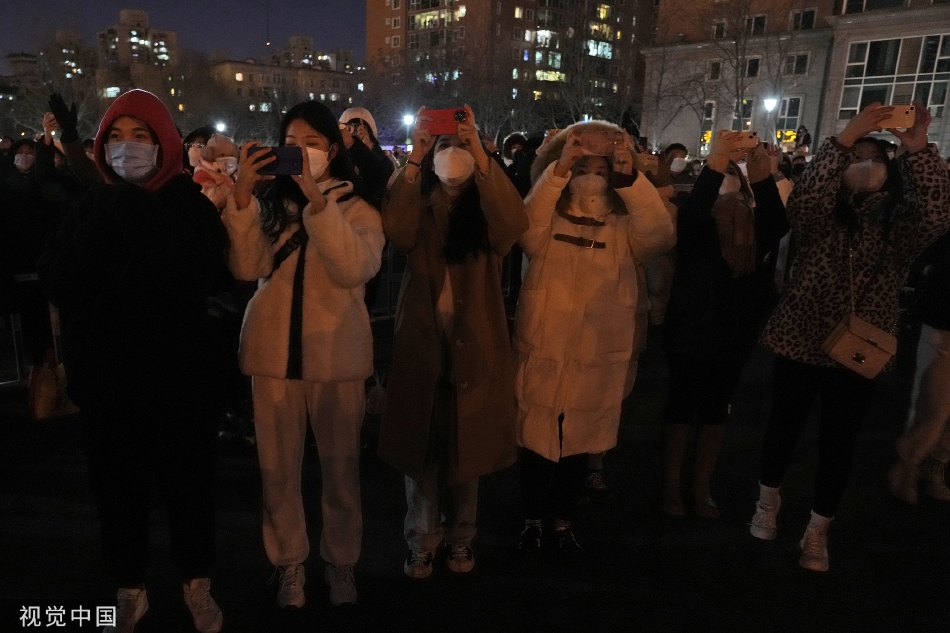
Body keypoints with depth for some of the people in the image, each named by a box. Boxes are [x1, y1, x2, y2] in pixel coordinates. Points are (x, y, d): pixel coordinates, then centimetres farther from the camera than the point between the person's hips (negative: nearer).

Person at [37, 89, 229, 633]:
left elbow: (204, 276, -22)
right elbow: (57, 281, -7)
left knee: (190, 485, 11)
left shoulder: (190, 203, -4)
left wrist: (138, 217, -22)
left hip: (179, 374, -2)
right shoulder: (93, 207, 5)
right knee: (119, 490, 13)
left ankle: (198, 585, 33)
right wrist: (105, 222, -18)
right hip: (108, 375, 3)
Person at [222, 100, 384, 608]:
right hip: (274, 350, 2)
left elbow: (355, 269, -21)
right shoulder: (268, 203, 6)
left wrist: (317, 199, -26)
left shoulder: (357, 209, -1)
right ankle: (289, 561, 30)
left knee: (340, 465, 9)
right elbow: (246, 267, -10)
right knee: (278, 466, 11)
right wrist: (242, 196, -19)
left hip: (336, 353, -2)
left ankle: (341, 560, 29)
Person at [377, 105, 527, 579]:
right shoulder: (418, 208, 6)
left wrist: (481, 155, -22)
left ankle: (460, 537, 27)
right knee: (420, 449, 6)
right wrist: (414, 157, -20)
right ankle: (422, 541, 21)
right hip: (422, 343, 0)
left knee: (468, 448, 9)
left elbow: (513, 223, -18)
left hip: (475, 345, 0)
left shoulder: (485, 212, 6)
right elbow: (394, 229, -17)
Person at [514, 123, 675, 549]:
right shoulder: (549, 223, 1)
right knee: (537, 443, 11)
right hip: (543, 354, -1)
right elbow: (526, 228, -21)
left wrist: (631, 180, -27)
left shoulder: (624, 229, 2)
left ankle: (563, 521, 37)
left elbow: (660, 235, -17)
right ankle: (533, 519, 32)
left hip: (596, 362, 1)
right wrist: (559, 169, -29)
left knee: (578, 447, 16)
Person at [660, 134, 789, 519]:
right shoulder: (698, 225, -7)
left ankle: (702, 489, 27)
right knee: (682, 406, 5)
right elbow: (690, 213, -30)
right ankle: (671, 486, 19)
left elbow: (778, 225, -18)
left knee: (716, 410, 13)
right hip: (692, 330, -4)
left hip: (735, 332, 5)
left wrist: (763, 180, -31)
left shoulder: (756, 228, 3)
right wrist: (714, 164, -40)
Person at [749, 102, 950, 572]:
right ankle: (768, 500, 41)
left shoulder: (900, 227, 0)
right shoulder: (820, 220, -5)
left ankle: (817, 532, 30)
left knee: (838, 445, 10)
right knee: (783, 429, 14)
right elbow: (801, 200, -27)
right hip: (800, 346, -1)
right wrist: (844, 138, -30)